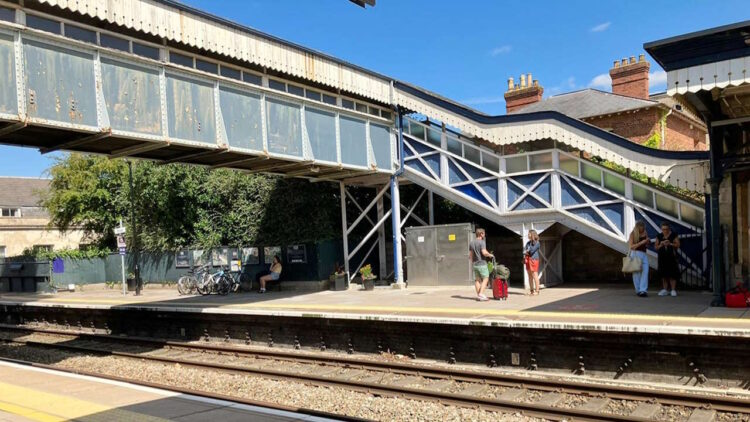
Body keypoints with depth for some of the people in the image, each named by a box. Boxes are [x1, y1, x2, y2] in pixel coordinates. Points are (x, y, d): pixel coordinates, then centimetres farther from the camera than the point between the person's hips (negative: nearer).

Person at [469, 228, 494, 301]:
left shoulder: (471, 243, 9)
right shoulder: (482, 242, -13)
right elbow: (484, 253, -23)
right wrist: (490, 255, -6)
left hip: (474, 264, 7)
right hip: (482, 264, -7)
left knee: (477, 279, 11)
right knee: (486, 279, 1)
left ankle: (478, 295, 10)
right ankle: (481, 294, -9)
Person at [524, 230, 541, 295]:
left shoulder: (537, 243, -5)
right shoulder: (528, 243, 16)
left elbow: (532, 251, -15)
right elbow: (524, 251, 10)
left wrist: (527, 251, 1)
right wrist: (525, 253, -9)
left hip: (534, 260, -7)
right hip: (528, 260, 7)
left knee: (535, 275, -7)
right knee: (530, 276, 8)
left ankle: (537, 290, -4)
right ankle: (532, 290, 14)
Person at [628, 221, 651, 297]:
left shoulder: (645, 234, 11)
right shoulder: (633, 234, -2)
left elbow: (646, 246, 21)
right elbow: (631, 246, -8)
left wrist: (648, 242, -1)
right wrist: (641, 243, -16)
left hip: (644, 254, 4)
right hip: (636, 254, -4)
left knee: (645, 272, -12)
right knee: (636, 272, 1)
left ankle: (643, 290, -17)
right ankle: (638, 290, 11)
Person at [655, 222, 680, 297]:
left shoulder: (673, 235, 0)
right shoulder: (659, 236, 8)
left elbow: (678, 245, -3)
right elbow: (656, 247, 9)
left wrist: (670, 244, -17)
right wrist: (660, 245, -10)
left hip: (671, 257, -3)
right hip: (662, 257, 3)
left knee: (672, 274, -6)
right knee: (663, 274, 5)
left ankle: (673, 290, 0)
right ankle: (665, 290, 11)